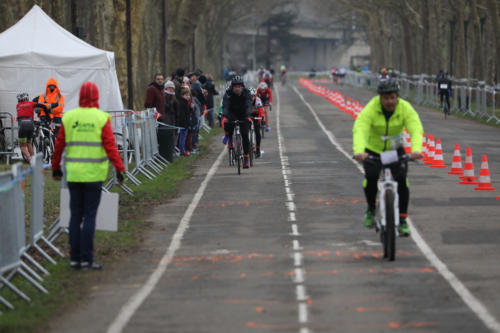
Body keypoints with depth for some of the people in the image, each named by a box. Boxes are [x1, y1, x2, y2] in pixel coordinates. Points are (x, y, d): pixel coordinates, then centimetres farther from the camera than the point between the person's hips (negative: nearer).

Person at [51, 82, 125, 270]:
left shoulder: (69, 117, 4)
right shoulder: (101, 119, -5)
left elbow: (59, 145, 10)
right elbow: (110, 146, -12)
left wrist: (55, 167, 21)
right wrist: (119, 169, -11)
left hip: (73, 174, 3)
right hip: (93, 174, -3)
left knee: (75, 216, 9)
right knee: (90, 216, 0)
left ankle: (74, 258, 11)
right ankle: (86, 259, -2)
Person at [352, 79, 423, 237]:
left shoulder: (405, 109, -19)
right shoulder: (370, 110, -23)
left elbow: (416, 130, -31)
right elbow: (359, 130, -37)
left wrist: (416, 149, -52)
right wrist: (359, 151, -58)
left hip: (395, 150, 1)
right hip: (373, 150, -1)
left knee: (401, 180, -18)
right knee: (371, 177, -23)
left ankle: (402, 220, -6)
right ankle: (371, 209, 6)